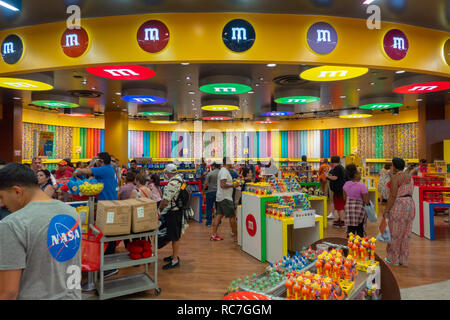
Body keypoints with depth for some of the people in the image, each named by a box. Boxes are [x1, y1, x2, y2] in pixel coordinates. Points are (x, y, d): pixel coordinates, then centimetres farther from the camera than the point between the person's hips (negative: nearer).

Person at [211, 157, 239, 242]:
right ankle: (236, 236, 5)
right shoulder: (224, 171, -17)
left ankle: (214, 235, 11)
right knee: (232, 216, -3)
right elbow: (222, 185, -25)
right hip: (225, 198, -10)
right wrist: (233, 185, -18)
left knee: (219, 215, 9)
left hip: (220, 197, 10)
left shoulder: (223, 171, 16)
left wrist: (232, 183, 18)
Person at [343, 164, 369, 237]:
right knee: (360, 229, 9)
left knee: (350, 229, 9)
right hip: (359, 208, -4)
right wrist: (367, 193, 2)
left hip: (348, 208, 5)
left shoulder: (346, 184, 0)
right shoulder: (361, 186, -17)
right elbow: (366, 201, -14)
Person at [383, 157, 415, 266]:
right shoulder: (410, 177, 10)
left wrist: (386, 210, -13)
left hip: (398, 205, -8)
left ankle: (393, 258, 14)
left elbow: (392, 196, -17)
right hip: (410, 204, 8)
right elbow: (410, 192, 16)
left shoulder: (395, 177, -14)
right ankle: (404, 259, 21)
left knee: (395, 232, 4)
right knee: (405, 232, 13)